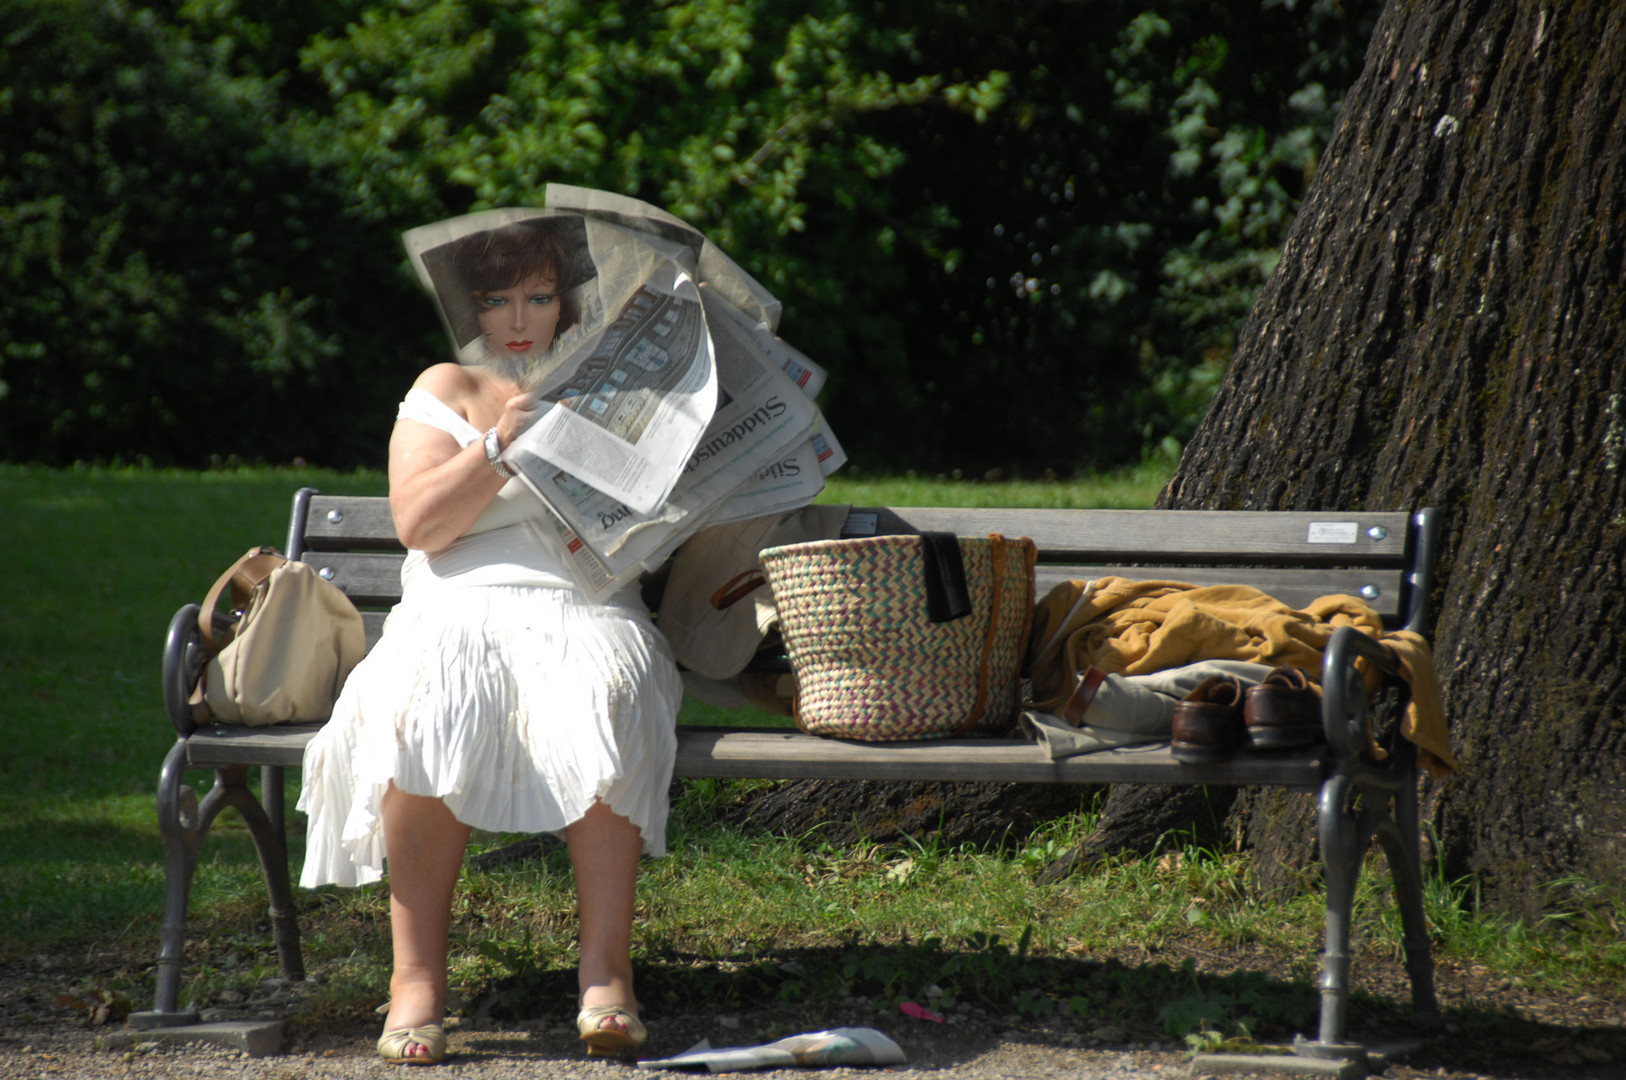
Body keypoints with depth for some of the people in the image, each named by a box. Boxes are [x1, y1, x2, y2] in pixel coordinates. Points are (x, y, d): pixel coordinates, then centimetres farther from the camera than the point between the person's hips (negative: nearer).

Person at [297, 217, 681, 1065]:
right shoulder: (447, 390, 18)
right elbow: (416, 523, 4)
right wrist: (500, 446, -8)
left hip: (586, 610, 1)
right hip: (463, 612, -1)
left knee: (600, 699, -38)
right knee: (428, 708, -37)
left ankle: (606, 966, -39)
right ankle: (417, 976, -34)